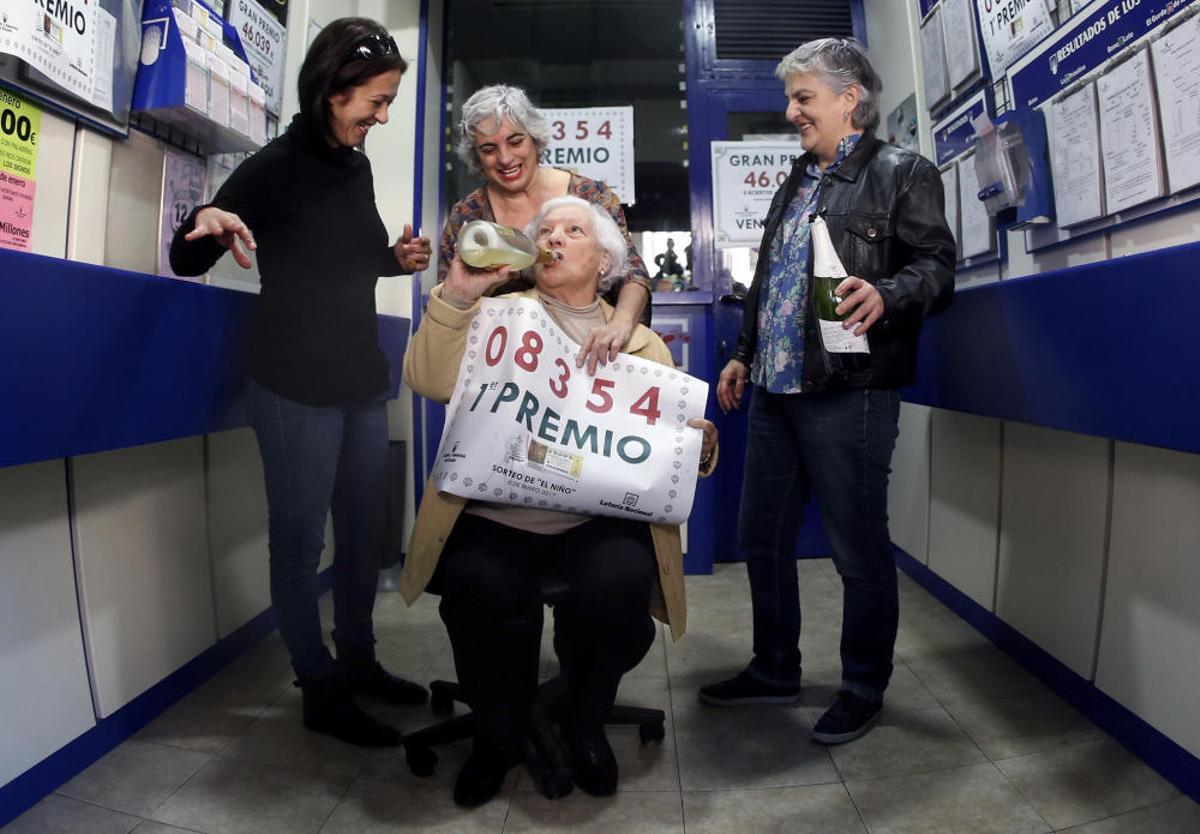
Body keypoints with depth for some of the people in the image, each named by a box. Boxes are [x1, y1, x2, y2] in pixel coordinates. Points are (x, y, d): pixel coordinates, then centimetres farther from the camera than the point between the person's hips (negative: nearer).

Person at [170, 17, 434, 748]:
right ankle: (321, 692, 19)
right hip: (297, 389, -7)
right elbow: (186, 262, -8)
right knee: (300, 541, 4)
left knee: (366, 530, 15)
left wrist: (398, 261, 4)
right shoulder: (276, 167, -10)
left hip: (363, 381, 7)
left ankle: (358, 660, 33)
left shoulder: (358, 168, 9)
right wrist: (207, 221, -29)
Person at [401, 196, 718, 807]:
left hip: (602, 518, 1)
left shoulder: (643, 344, 17)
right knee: (480, 590, -30)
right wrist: (456, 294, -11)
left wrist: (699, 447, -12)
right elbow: (429, 382, -2)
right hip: (495, 512, 0)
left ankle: (585, 727, 5)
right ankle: (498, 735, 5)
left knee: (618, 585, -30)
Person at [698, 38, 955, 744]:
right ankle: (775, 671, 31)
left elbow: (937, 268, -10)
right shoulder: (797, 182, 23)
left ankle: (864, 691, 22)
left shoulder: (901, 172, -1)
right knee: (762, 539, 14)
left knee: (860, 551, 2)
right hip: (774, 391, 8)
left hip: (848, 395, -8)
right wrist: (744, 356, 23)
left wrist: (884, 296, -30)